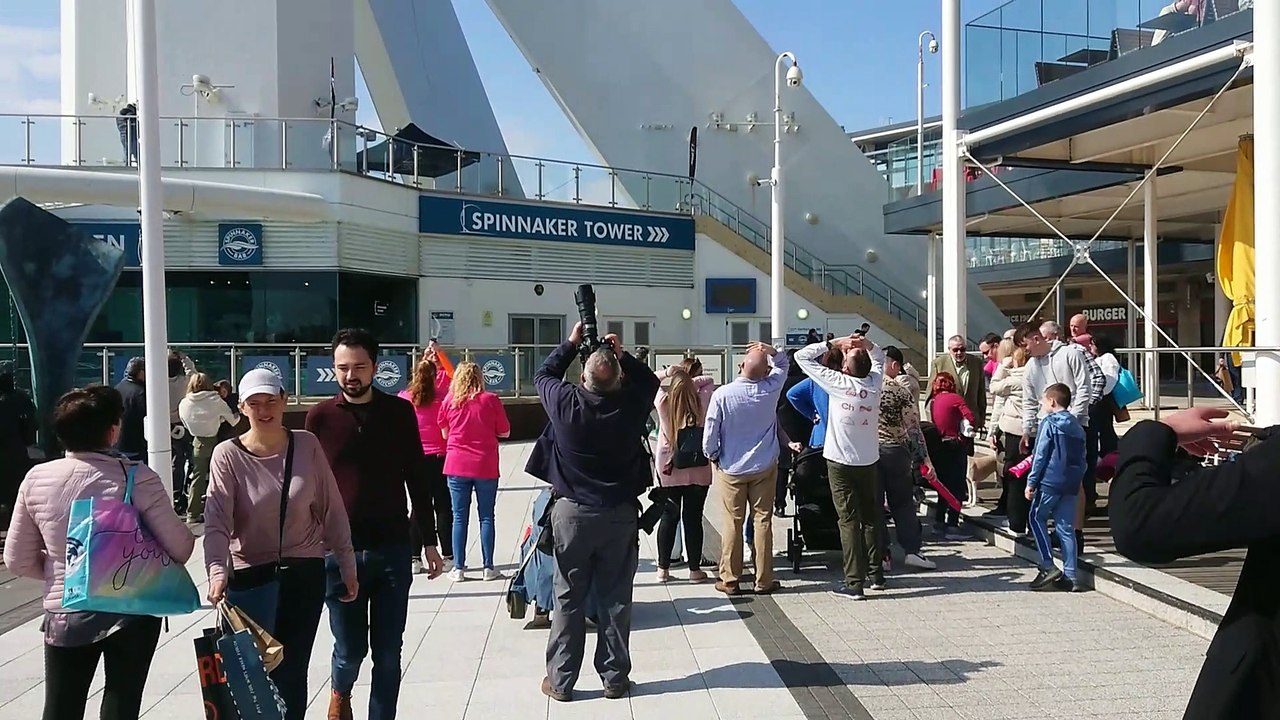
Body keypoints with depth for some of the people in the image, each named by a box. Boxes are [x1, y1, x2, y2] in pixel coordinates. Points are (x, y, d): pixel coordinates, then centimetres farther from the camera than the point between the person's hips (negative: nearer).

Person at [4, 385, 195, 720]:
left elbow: (18, 560, 1)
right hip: (132, 610, -2)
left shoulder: (36, 479, -7)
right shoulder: (137, 477, -17)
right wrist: (150, 564, 10)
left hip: (64, 614, 3)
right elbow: (180, 547, -12)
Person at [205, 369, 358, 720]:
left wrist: (347, 565, 4)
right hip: (250, 578, -1)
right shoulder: (228, 456, -8)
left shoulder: (307, 445, -3)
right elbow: (217, 522, -17)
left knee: (292, 673, 9)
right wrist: (217, 571, -33)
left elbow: (332, 509, 2)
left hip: (305, 574, 1)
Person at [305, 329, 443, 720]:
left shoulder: (400, 412, 1)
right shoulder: (320, 416, -1)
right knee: (350, 649, 9)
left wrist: (429, 541, 6)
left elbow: (417, 480, 5)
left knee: (388, 653, 5)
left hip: (393, 549, 0)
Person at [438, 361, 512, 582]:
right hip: (485, 466, -1)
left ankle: (459, 568, 9)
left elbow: (445, 433, 8)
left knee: (459, 517, 7)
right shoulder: (491, 400, -5)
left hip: (457, 466, 1)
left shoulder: (449, 401, -1)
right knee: (486, 516, 7)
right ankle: (488, 568, 9)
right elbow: (504, 432, 0)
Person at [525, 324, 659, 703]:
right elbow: (650, 380, 13)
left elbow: (543, 375, 9)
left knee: (568, 600, 8)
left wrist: (571, 342, 14)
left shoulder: (566, 402, -13)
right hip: (620, 514, 1)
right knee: (615, 600, 9)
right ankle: (615, 678, 19)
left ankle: (560, 681, 17)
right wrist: (622, 355, 8)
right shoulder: (631, 404, -11)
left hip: (572, 512, 0)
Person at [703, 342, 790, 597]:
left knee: (733, 523, 6)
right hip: (764, 468, 1)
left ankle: (730, 579, 13)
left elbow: (711, 432, -11)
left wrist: (712, 456, 6)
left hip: (731, 469, -1)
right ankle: (764, 580, 13)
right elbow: (783, 364, 12)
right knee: (763, 521, 7)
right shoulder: (770, 389, -9)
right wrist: (771, 351, -6)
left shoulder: (722, 394, -17)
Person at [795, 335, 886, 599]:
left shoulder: (838, 383, -13)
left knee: (849, 520, -3)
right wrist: (867, 344, 1)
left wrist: (834, 343, -3)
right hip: (869, 462, 4)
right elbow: (879, 357, 20)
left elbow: (802, 356, -7)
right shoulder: (874, 382, -2)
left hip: (840, 463, -4)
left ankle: (854, 582, -4)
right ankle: (876, 574, 24)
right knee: (871, 517, 16)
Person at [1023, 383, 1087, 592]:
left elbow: (1040, 456, -9)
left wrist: (1031, 483, -6)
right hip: (1071, 485, 6)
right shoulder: (1077, 427, 15)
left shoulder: (1049, 423, -6)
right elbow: (1082, 460, 16)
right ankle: (1071, 575, 7)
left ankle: (1048, 566, 0)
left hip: (1050, 482, -6)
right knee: (1066, 528, 8)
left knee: (1037, 518, 8)